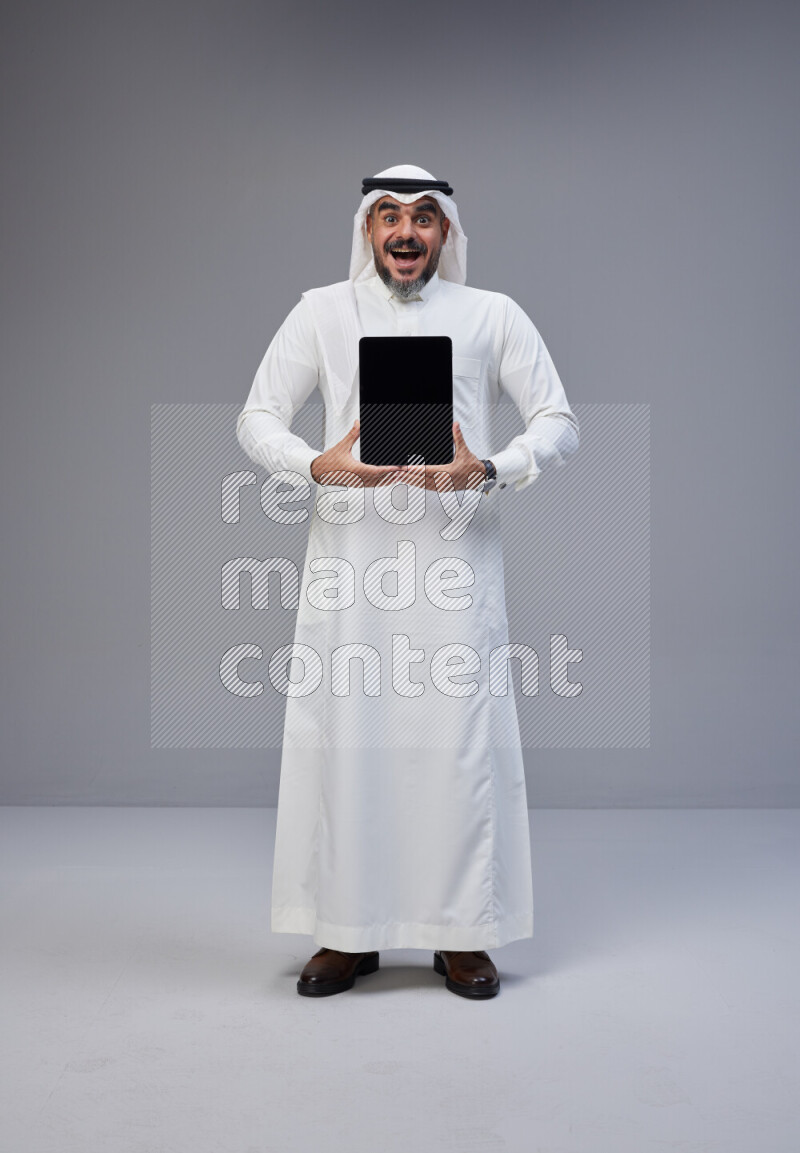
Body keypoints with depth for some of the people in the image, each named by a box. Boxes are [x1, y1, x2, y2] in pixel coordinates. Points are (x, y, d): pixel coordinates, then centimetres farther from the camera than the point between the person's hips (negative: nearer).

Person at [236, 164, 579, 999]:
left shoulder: (492, 315, 9)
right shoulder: (322, 312, 11)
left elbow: (559, 423, 4)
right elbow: (257, 418, 6)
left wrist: (488, 470, -16)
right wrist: (318, 466, -15)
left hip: (456, 554, 0)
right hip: (349, 555, 1)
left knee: (461, 738, -1)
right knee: (342, 735, 1)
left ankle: (462, 933, 14)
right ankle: (347, 931, 15)